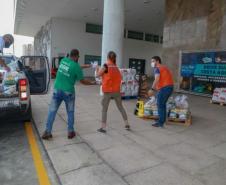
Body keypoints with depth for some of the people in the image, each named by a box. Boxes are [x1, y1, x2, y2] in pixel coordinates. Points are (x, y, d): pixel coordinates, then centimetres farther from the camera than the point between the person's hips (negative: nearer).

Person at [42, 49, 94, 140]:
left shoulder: (63, 60, 5)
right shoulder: (76, 66, -11)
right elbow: (82, 81, -3)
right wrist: (92, 83, 13)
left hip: (57, 90, 4)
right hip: (68, 92, -4)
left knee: (52, 111, 9)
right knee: (70, 112, 13)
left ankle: (47, 132, 11)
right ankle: (70, 132, 21)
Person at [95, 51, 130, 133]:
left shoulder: (106, 66, -9)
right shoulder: (116, 67, 7)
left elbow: (98, 75, -1)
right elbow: (120, 78, 11)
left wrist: (97, 69, 16)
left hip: (107, 91, -5)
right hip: (116, 91, 5)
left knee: (104, 109, 5)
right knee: (121, 107, 15)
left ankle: (103, 127, 7)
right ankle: (127, 124, 21)